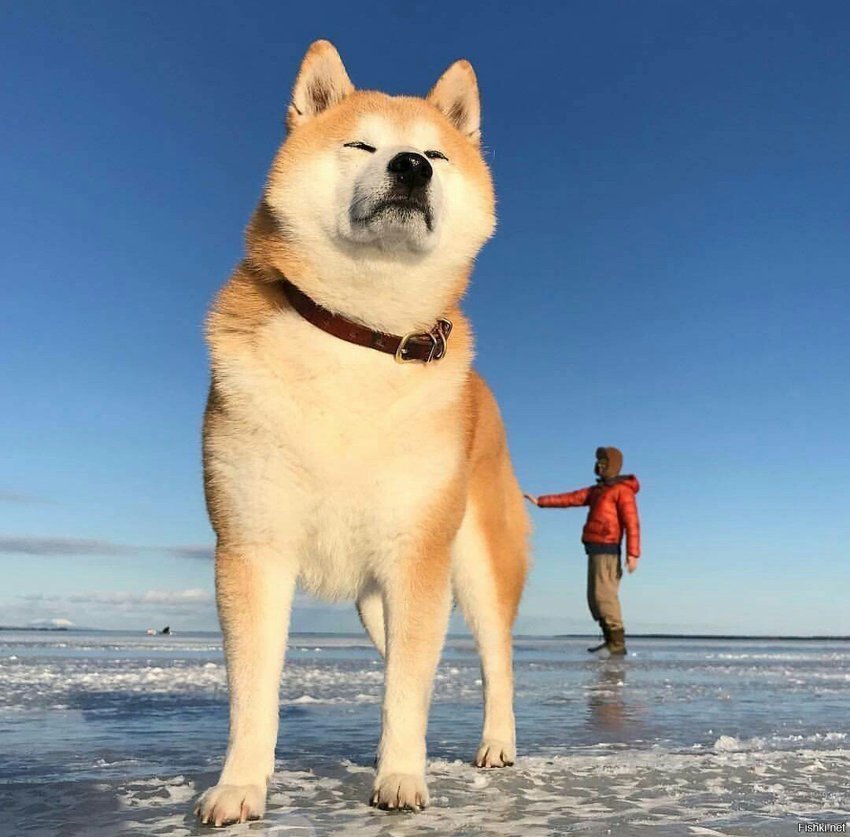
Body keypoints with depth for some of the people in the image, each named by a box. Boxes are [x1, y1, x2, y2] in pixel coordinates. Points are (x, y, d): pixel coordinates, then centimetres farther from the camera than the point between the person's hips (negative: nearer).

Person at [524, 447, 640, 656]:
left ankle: (617, 643, -9)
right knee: (595, 598, 9)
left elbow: (632, 522, -14)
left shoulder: (623, 490, -6)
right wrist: (540, 501, 12)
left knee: (604, 595, -12)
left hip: (606, 550, -9)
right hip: (595, 550, 9)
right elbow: (570, 498, 18)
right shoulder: (597, 490, 21)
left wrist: (633, 553, -22)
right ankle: (610, 641, 13)